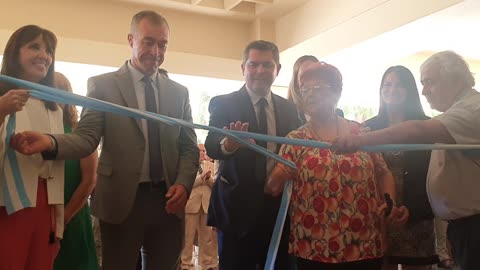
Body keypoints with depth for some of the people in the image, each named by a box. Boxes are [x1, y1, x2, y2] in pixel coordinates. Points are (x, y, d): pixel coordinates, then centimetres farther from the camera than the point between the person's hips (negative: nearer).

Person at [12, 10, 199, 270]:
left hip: (168, 200, 3)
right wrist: (51, 142, -27)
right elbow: (87, 137, -7)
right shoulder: (102, 85, 1)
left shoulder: (179, 92, 10)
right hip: (121, 201, -3)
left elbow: (189, 147, 10)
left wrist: (183, 183, -7)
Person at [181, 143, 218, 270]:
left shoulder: (210, 165, 16)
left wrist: (209, 178, -10)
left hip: (207, 204, 4)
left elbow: (214, 185, 9)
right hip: (191, 203, -4)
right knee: (188, 237, 1)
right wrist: (201, 177, -17)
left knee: (207, 237, 6)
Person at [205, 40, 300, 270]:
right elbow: (211, 146, -16)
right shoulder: (223, 104, -1)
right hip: (237, 208, -3)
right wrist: (227, 145, -38)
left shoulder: (290, 109, 10)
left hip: (280, 208, 4)